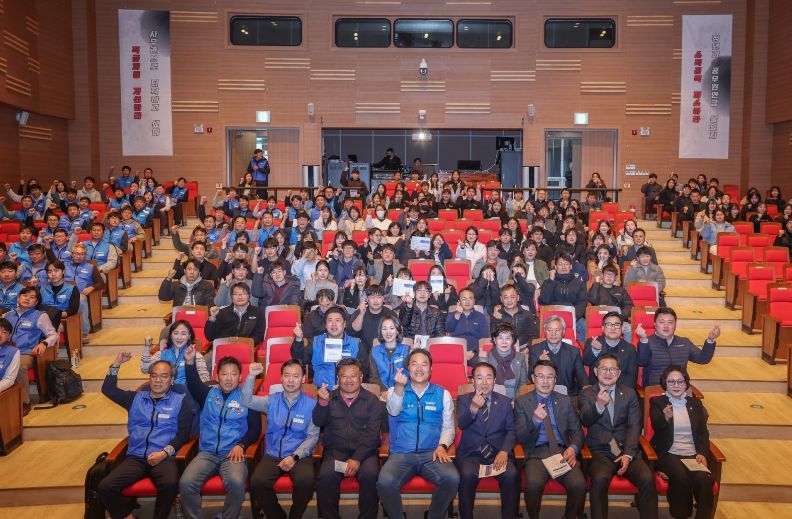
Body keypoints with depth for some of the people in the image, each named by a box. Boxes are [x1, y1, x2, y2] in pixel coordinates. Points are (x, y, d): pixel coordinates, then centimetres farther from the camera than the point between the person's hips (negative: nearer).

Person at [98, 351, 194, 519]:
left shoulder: (181, 401, 9)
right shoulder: (136, 398, 20)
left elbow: (183, 433, 3)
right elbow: (108, 389, 19)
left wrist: (165, 452, -12)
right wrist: (116, 364, 7)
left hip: (164, 457, -3)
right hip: (136, 457, 4)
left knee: (170, 484, -35)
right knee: (105, 487, -21)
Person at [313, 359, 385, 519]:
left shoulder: (372, 401, 8)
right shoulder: (329, 398, 16)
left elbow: (371, 434, -2)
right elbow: (318, 422, 0)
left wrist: (357, 459, -16)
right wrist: (323, 402, -20)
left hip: (364, 451, -1)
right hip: (335, 451, 1)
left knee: (370, 475, -30)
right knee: (326, 476, -29)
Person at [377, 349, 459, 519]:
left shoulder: (443, 394, 14)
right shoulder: (395, 391, 11)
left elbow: (448, 427, 12)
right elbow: (394, 411, -10)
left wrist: (442, 446, -10)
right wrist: (399, 387, -29)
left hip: (432, 453, 1)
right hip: (401, 454, -1)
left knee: (452, 478, -29)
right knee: (385, 482, -30)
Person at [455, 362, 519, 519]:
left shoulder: (505, 402, 13)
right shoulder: (463, 400, 7)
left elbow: (511, 430, 6)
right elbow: (461, 424, -10)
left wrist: (504, 451, -13)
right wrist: (473, 408, -32)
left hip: (498, 452, 1)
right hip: (471, 452, -1)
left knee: (512, 475, -28)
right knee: (467, 475, -31)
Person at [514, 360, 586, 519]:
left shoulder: (565, 401, 15)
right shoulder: (521, 402, 7)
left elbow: (577, 431, 14)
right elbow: (520, 437, 0)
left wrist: (573, 448, -9)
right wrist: (535, 420, -19)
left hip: (562, 451, 2)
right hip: (537, 453, -2)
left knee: (579, 485, -26)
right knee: (533, 484, -32)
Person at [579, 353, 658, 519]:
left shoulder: (629, 393, 13)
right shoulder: (586, 394, 7)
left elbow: (634, 426, 4)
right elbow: (585, 421, -9)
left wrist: (628, 454, -11)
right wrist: (599, 405, -30)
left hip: (627, 450, 2)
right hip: (600, 452, -2)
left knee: (647, 478, -25)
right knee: (600, 478, -32)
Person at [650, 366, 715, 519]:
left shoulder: (695, 403, 18)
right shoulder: (657, 402, 8)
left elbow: (703, 432, 13)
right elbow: (656, 426, -10)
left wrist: (702, 453, -5)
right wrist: (665, 417, -33)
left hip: (693, 454, 3)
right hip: (668, 454, -2)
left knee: (703, 478, -29)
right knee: (681, 477, -32)